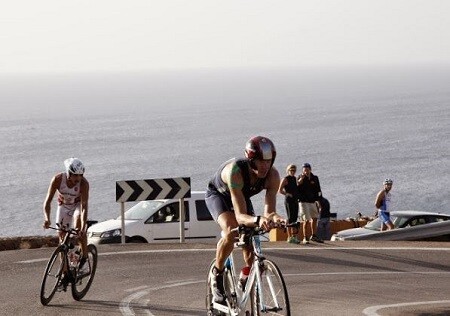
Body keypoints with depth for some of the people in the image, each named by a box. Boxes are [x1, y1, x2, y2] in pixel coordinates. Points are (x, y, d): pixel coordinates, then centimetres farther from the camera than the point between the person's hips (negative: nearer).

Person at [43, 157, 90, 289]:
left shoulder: (84, 183, -32)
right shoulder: (58, 179, -29)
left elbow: (84, 206, -37)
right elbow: (48, 201, -28)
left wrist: (83, 226, -50)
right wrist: (47, 218, -44)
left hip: (78, 205, -2)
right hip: (63, 206, 2)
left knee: (79, 221, -34)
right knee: (62, 236, -2)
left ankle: (84, 259, -22)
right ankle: (66, 274, 8)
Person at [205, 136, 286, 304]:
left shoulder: (272, 175, -31)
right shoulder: (235, 171, -44)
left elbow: (269, 211, -32)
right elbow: (240, 215, -48)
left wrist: (274, 218, -56)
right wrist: (258, 220, -69)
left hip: (242, 196, 5)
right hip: (218, 194, -5)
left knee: (250, 242, -10)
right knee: (231, 231, -32)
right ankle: (217, 275, -12)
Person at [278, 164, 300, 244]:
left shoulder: (295, 178, 16)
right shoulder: (285, 179, -5)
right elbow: (280, 190, -10)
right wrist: (287, 194, -17)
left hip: (295, 200, 7)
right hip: (289, 201, -7)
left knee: (294, 218, 8)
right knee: (290, 218, -8)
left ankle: (294, 236, 13)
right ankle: (289, 237, -8)